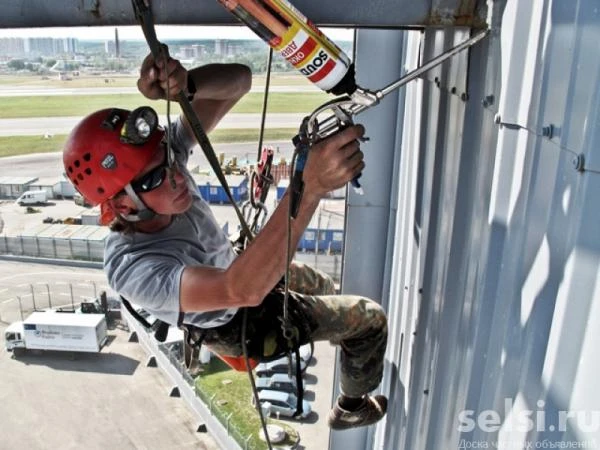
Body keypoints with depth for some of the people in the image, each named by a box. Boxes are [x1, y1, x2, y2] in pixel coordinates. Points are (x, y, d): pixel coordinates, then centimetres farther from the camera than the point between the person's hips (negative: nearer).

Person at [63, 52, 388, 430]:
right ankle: (352, 407, 35)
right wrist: (311, 186, -70)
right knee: (370, 318, 5)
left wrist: (185, 83, -51)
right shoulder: (132, 267, -42)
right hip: (241, 324, -6)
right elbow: (242, 289, -58)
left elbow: (239, 78, -28)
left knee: (322, 287, 31)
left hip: (240, 268, 6)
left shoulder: (163, 153, -26)